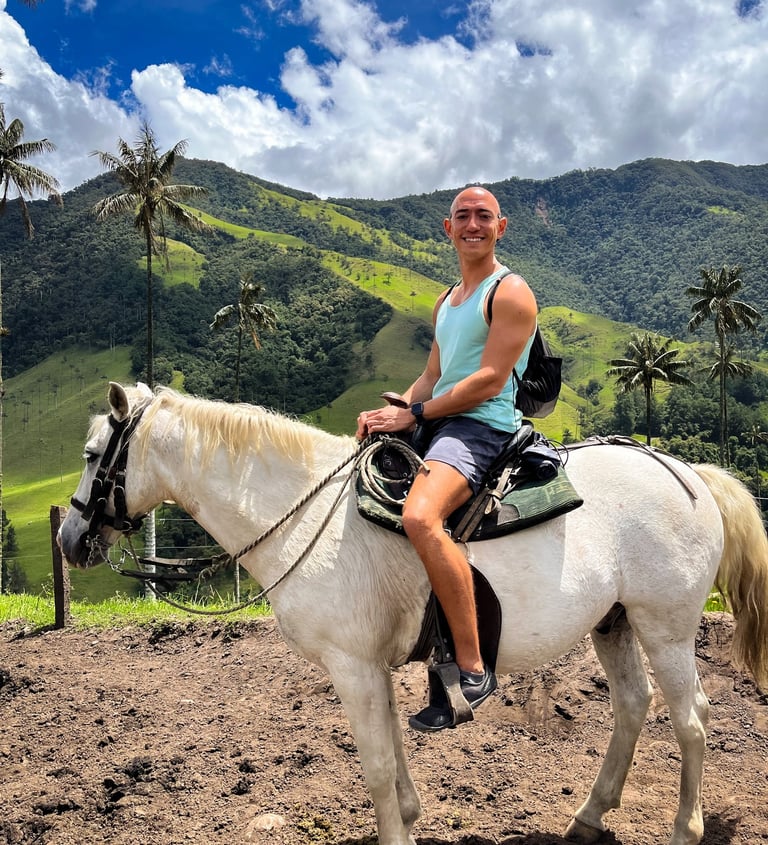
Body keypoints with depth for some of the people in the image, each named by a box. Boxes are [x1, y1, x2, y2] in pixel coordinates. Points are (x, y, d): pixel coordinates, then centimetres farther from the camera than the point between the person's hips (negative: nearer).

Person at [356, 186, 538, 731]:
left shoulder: (511, 294, -4)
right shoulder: (446, 303, 23)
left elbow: (490, 381, -14)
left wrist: (414, 414, -14)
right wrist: (394, 411, 0)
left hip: (480, 426, -10)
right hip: (435, 423, 10)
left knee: (420, 518, -36)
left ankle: (473, 670, -28)